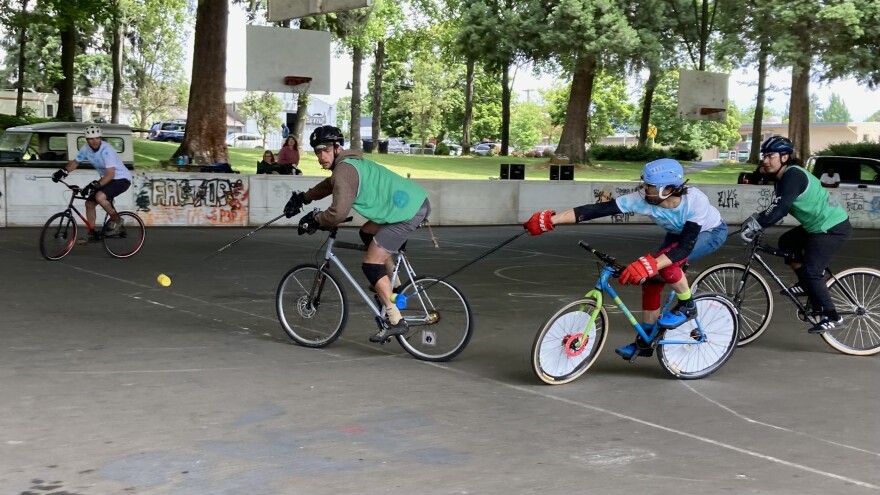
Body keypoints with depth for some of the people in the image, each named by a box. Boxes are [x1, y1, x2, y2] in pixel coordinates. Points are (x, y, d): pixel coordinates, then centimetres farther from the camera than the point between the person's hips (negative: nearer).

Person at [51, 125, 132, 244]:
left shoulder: (106, 150, -28)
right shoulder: (86, 148, -6)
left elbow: (110, 174, -33)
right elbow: (75, 162, 10)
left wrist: (94, 185, -40)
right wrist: (63, 172, -7)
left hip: (121, 179, -8)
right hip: (106, 178, 8)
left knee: (100, 197, -30)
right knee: (89, 203, 6)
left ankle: (116, 220, -7)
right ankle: (92, 233, 21)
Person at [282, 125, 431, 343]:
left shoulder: (344, 170, -13)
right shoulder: (349, 162, 19)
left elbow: (338, 213, -20)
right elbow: (329, 184, 40)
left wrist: (314, 219, -3)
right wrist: (302, 198, 41)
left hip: (408, 212, -10)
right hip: (416, 201, 10)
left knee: (371, 264, -5)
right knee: (367, 234, 27)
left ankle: (396, 322, -6)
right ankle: (394, 287, 27)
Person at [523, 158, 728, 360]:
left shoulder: (695, 201, -41)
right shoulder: (643, 199, -31)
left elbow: (686, 247, -42)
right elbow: (598, 209, -35)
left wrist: (649, 265, -55)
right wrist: (550, 220, -41)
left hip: (712, 232, -5)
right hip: (679, 232, 5)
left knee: (665, 263, -30)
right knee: (650, 280, -3)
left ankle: (687, 306, -4)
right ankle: (645, 341, 13)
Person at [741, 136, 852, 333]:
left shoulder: (794, 176, -21)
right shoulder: (783, 177, 9)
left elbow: (780, 208, -31)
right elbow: (776, 208, 11)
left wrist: (755, 225, -31)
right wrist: (756, 219, -3)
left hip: (834, 227, -10)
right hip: (818, 225, 10)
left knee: (811, 271, -11)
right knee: (786, 242, 14)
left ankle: (831, 316, 0)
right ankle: (807, 285, 23)